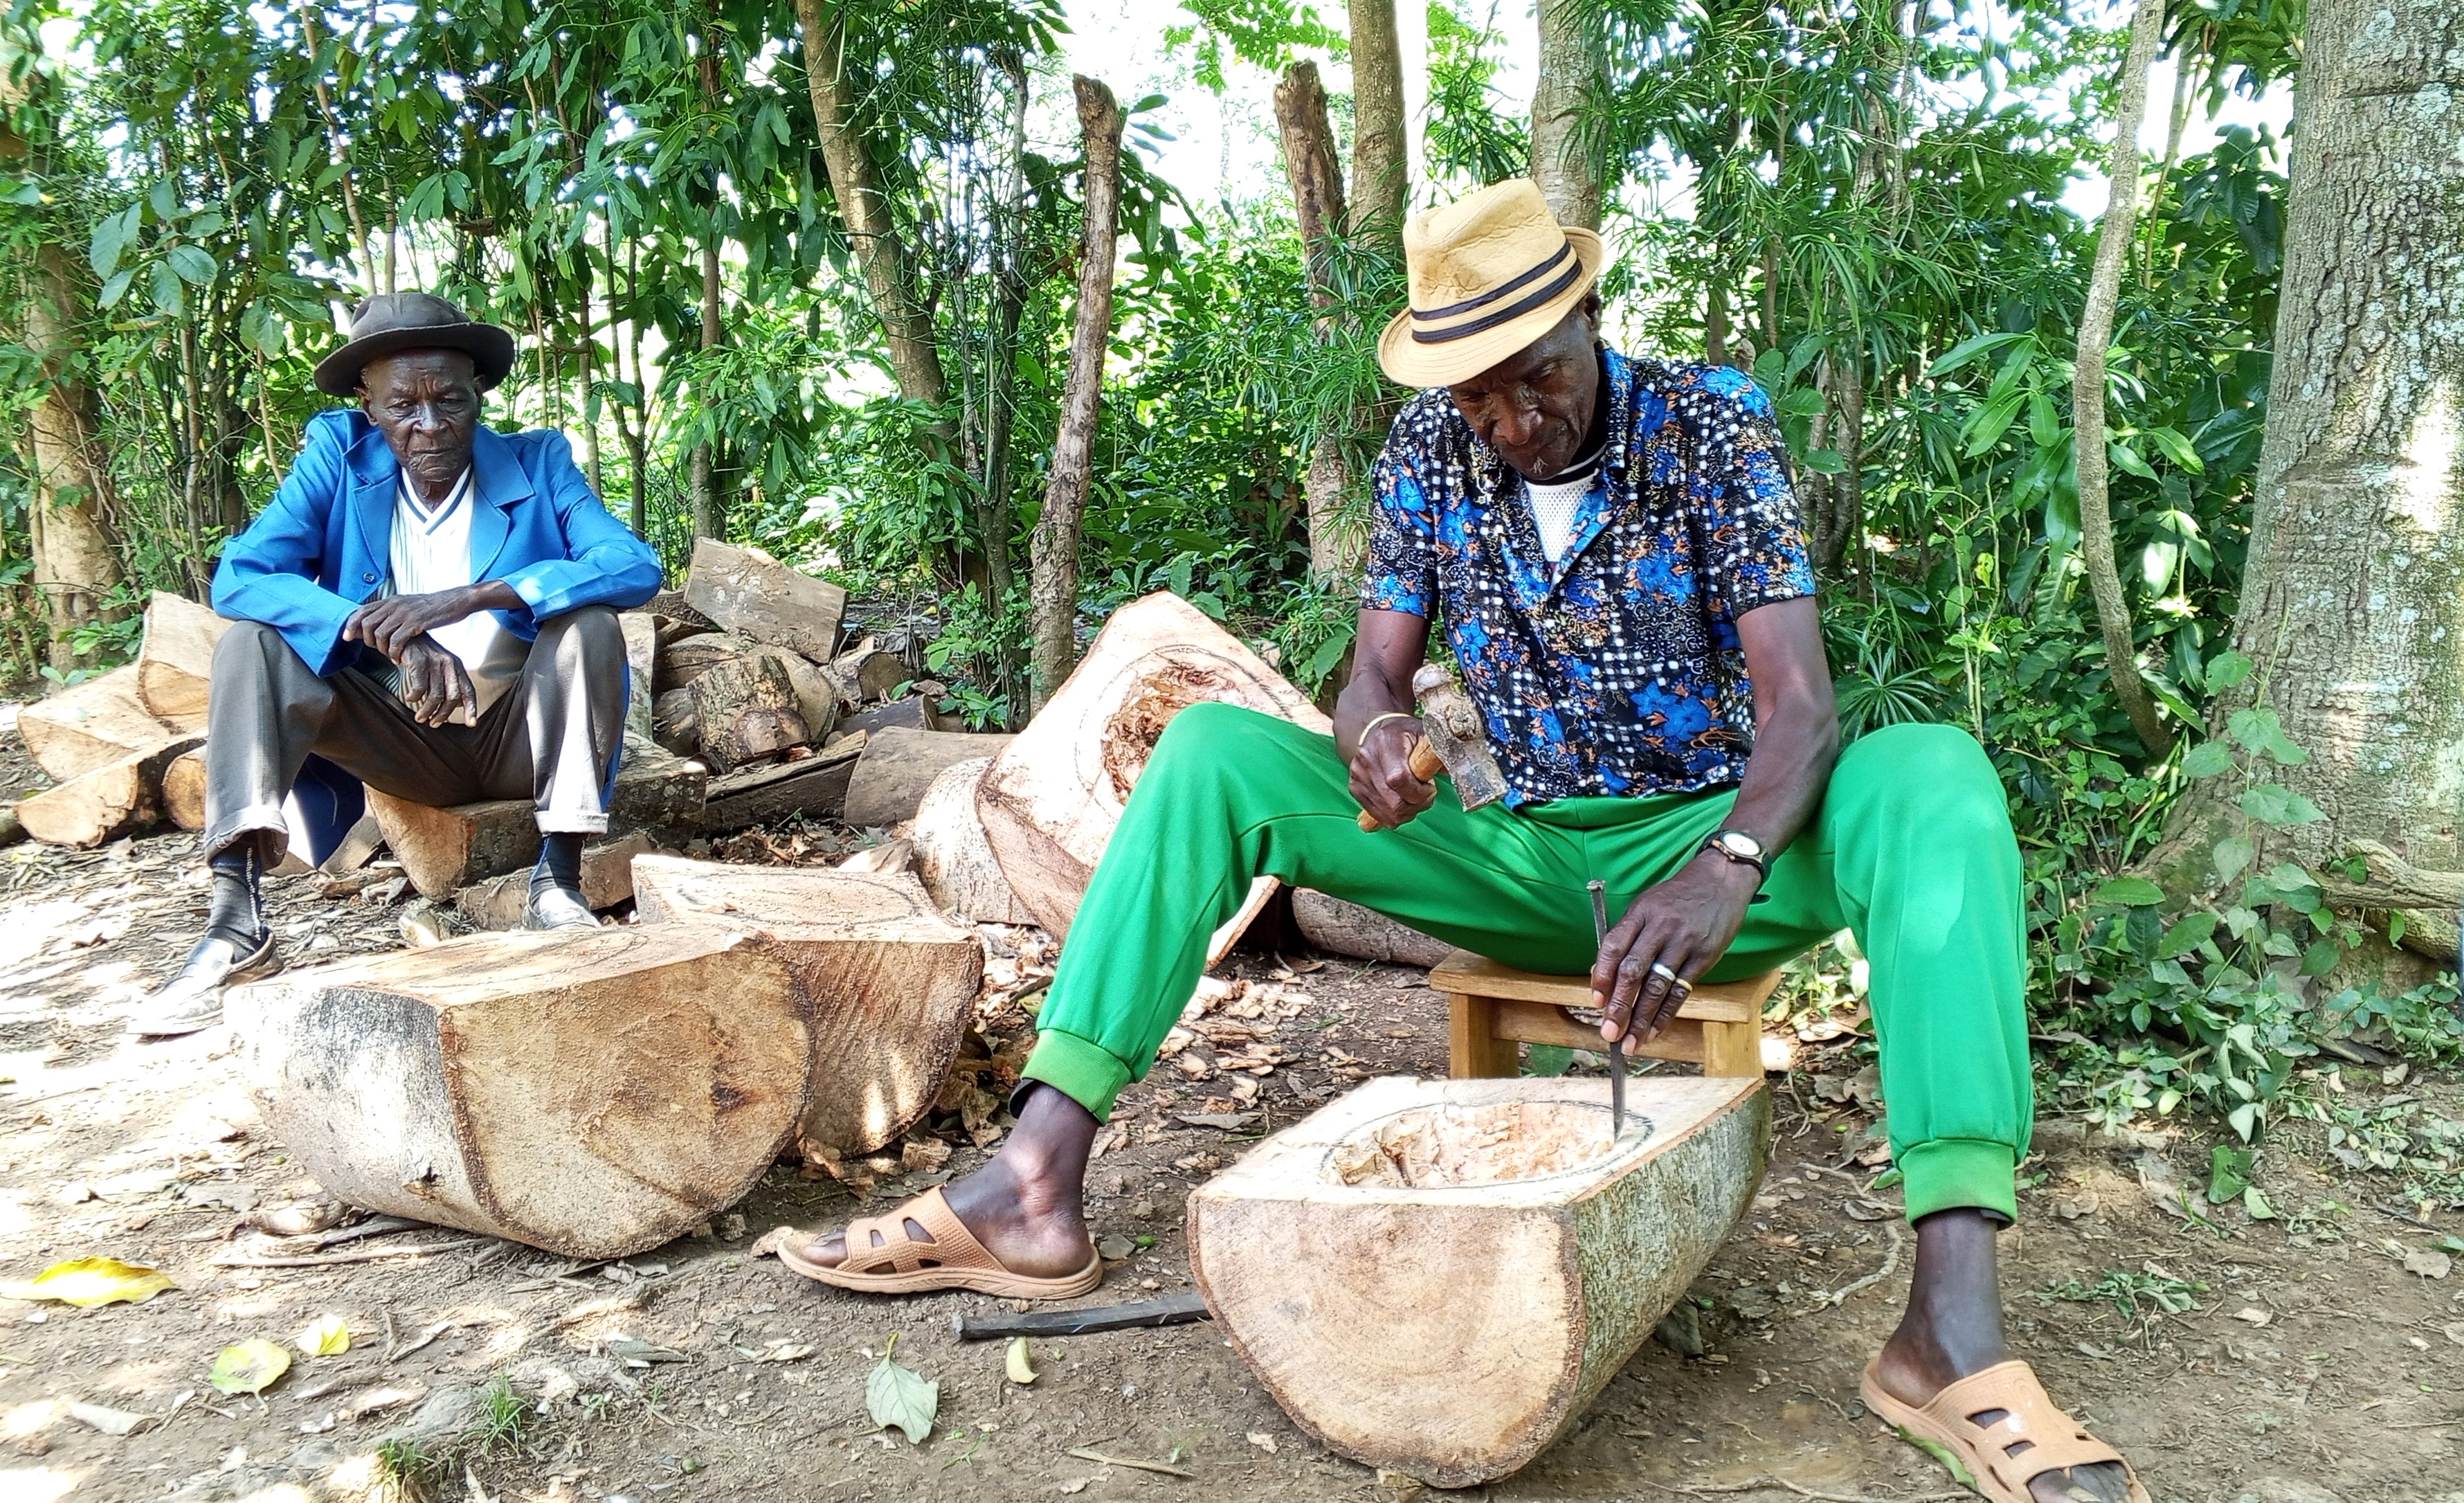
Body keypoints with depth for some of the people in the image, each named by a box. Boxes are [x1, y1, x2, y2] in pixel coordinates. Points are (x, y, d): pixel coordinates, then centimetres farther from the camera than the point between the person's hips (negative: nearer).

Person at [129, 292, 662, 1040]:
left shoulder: (539, 463, -5)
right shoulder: (338, 452, -2)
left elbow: (636, 567, -22)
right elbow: (240, 576, -15)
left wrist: (469, 597, -33)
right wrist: (387, 630, -32)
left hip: (520, 737, -1)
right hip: (401, 743, 1)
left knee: (589, 625, -26)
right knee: (252, 642, -18)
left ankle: (558, 885, -29)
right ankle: (236, 924, -29)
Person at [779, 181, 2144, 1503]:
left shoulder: (1710, 424, -10)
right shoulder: (1429, 453, 0)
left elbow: (1798, 704, -19)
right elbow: (1375, 672, -1)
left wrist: (1725, 870, -40)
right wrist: (1376, 734, -27)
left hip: (1706, 849, -2)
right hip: (1528, 856, 3)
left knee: (1934, 778, -33)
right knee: (1211, 751, -12)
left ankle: (1954, 1325, -43)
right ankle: (1035, 1184, -22)